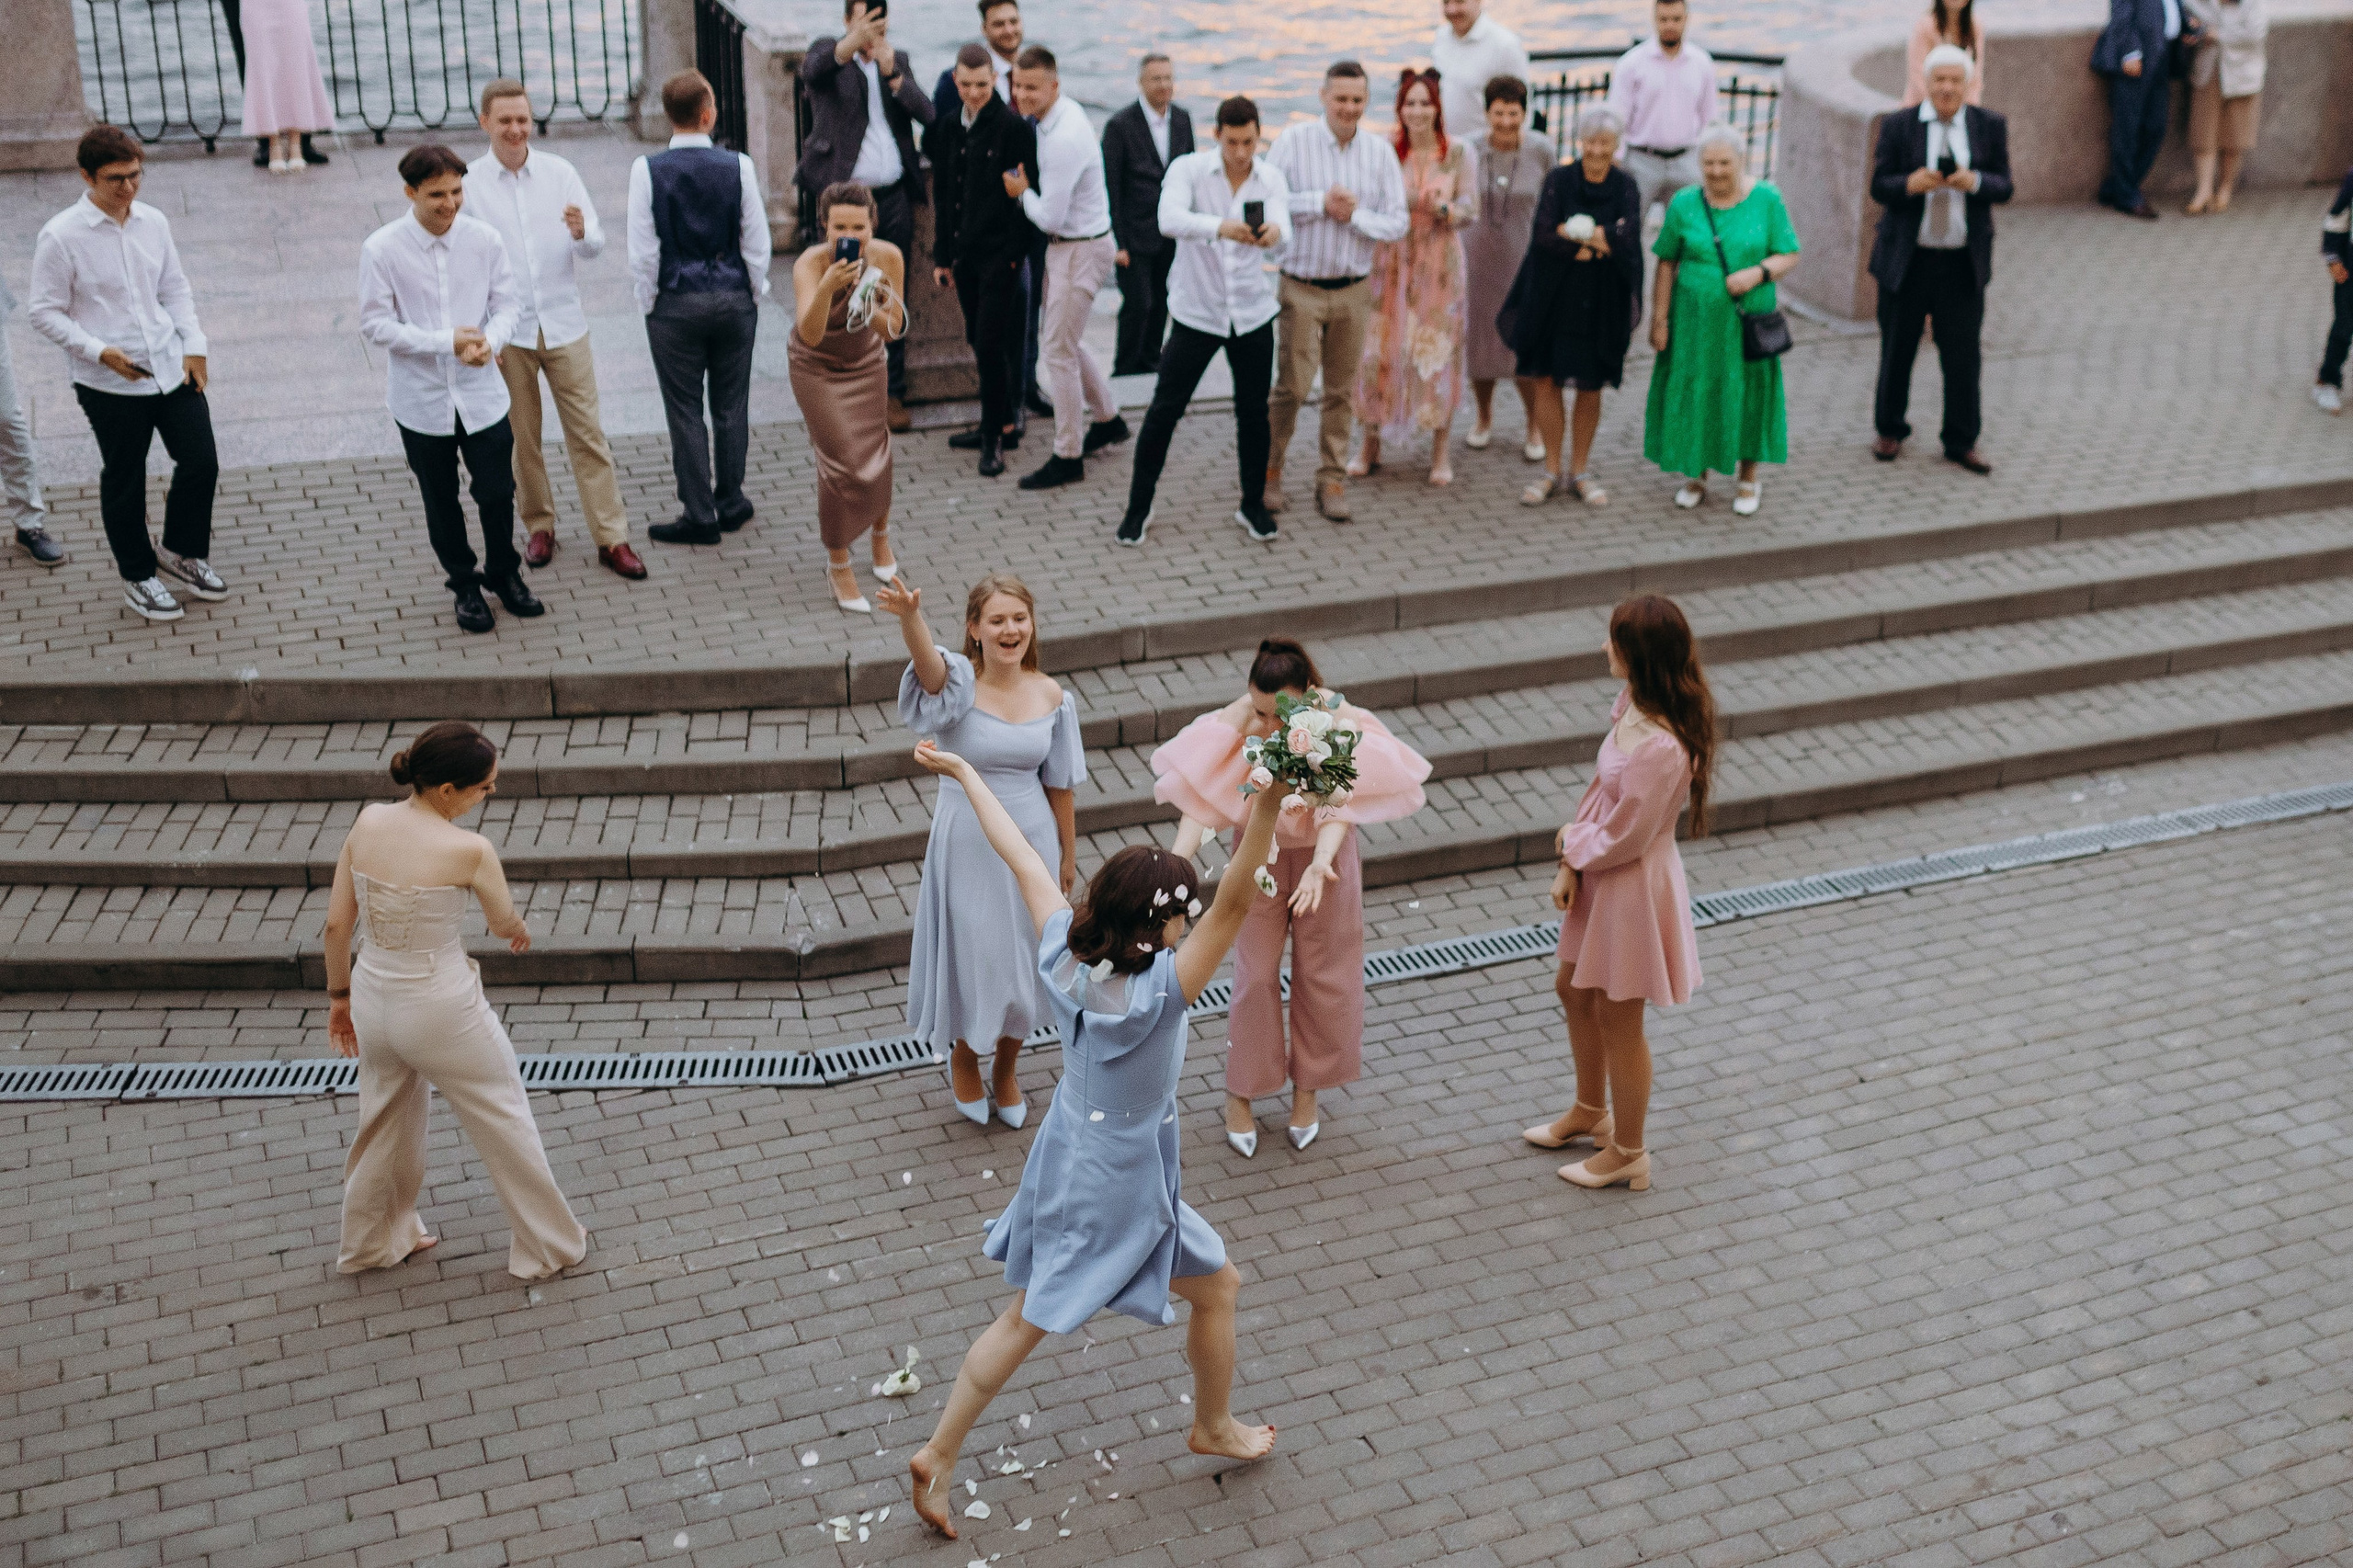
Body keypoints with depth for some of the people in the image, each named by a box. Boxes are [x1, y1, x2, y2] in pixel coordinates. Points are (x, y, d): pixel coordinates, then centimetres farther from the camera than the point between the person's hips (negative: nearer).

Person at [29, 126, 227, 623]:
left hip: (171, 368, 5)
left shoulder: (153, 222, 2)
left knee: (201, 462, 8)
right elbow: (44, 312, -9)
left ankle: (182, 553, 31)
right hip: (109, 384, -5)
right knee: (124, 482, 9)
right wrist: (99, 351, -20)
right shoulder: (61, 237, -14)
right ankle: (139, 577, 27)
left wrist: (194, 345, 1)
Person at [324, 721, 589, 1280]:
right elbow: (505, 925, -5)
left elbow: (337, 923, -1)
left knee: (387, 1120, 29)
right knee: (504, 1124, 16)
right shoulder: (469, 850, -24)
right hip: (441, 1012, -6)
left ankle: (371, 1241, 48)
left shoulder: (367, 822, -9)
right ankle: (549, 1246, 32)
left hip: (372, 998, 6)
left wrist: (340, 995, 13)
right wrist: (520, 930, 19)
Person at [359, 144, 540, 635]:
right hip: (421, 398, -1)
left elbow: (509, 303, 1)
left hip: (482, 392, 1)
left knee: (498, 492, 8)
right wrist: (446, 342, -21)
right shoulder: (382, 250, -13)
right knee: (441, 501, 13)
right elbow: (375, 323, -12)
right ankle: (464, 585, 33)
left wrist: (491, 341, -21)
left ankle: (504, 574, 33)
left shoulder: (484, 239, -6)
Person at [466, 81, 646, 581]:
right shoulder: (469, 184, -3)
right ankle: (539, 527, 27)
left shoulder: (559, 173, -1)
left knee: (587, 432, 2)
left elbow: (596, 247, -1)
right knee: (521, 437, 10)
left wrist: (582, 233, -25)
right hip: (507, 332, 0)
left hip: (564, 325, 1)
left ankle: (611, 538, 6)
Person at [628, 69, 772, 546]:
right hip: (734, 299, 1)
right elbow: (757, 243, -4)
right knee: (731, 406, 13)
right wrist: (754, 294, 9)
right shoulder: (738, 167, -9)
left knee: (685, 412, 6)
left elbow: (642, 251, -8)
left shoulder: (647, 170, -10)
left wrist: (649, 304, 4)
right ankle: (731, 503, 22)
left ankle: (699, 516, 10)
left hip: (675, 304, -1)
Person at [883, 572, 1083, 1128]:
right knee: (972, 959, 11)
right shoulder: (959, 683, -17)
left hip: (1032, 843, 3)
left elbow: (1059, 785, 3)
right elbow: (927, 658, -42)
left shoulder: (1050, 696, -5)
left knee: (1023, 960, 16)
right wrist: (908, 614, -63)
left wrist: (1067, 855, 10)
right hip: (968, 846, -3)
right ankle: (962, 1060, 42)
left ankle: (1006, 1070, 42)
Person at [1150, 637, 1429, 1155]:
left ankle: (1308, 1088, 33)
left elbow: (1339, 804, -32)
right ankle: (1240, 1093, 24)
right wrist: (1177, 860, -46)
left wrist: (1321, 863, -50)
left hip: (1322, 857, 0)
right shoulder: (1238, 720, -24)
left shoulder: (1336, 719, -26)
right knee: (1256, 975, 5)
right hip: (1260, 856, 0)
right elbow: (1201, 797, -30)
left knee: (1322, 976, 12)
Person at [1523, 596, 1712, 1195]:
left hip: (1634, 884, -9)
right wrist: (1572, 863, -6)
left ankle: (1627, 1152, 34)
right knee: (1573, 990, 26)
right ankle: (1591, 1112, 50)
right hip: (1601, 874, 9)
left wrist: (1574, 844, -5)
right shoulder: (1635, 705, -7)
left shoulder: (1659, 747, -35)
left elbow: (1622, 838, -26)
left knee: (1617, 1017, 11)